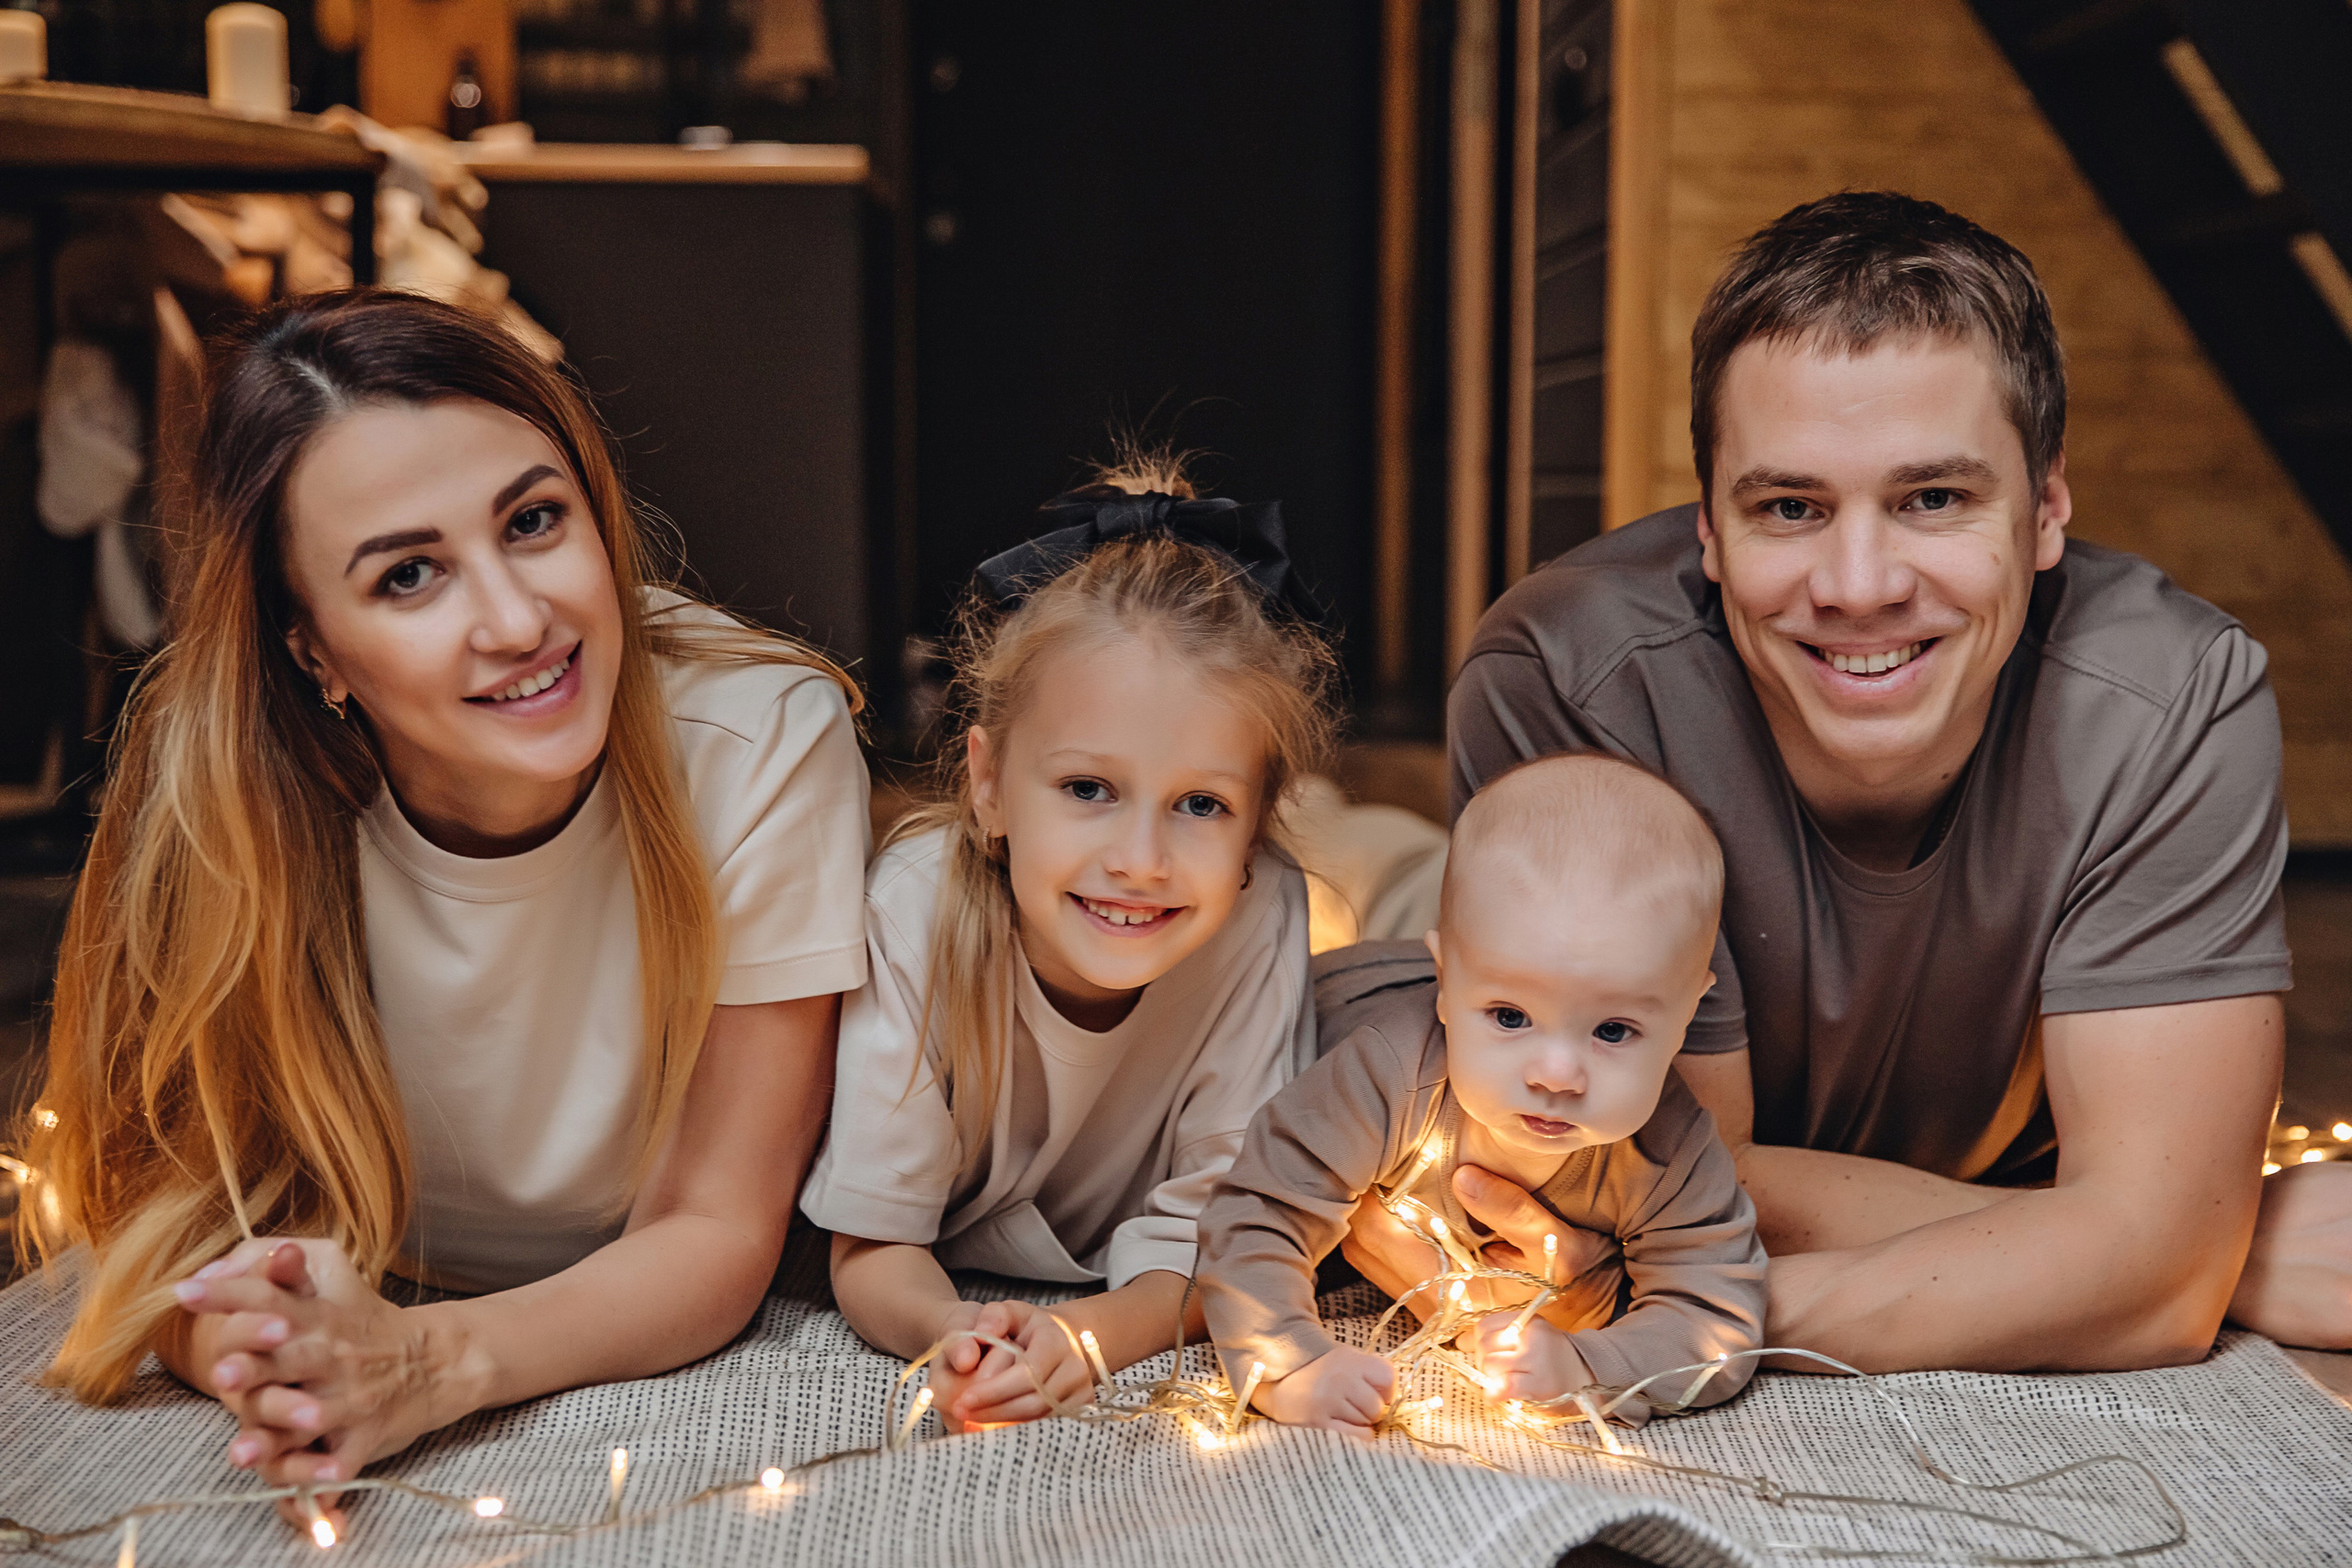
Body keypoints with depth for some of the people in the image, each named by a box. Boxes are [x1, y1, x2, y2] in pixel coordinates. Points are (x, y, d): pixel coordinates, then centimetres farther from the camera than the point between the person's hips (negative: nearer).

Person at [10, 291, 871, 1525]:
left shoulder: (766, 742, -22)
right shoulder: (227, 788, -18)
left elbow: (718, 1232, -17)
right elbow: (169, 1207, -13)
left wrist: (433, 1363, -34)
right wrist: (280, 1358, -36)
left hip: (695, 1376, -1)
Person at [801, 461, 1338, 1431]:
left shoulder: (1260, 915, -23)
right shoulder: (915, 911, -25)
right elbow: (872, 1250, -19)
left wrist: (1092, 1335, -38)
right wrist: (952, 1334, -42)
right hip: (942, 1309, 0)